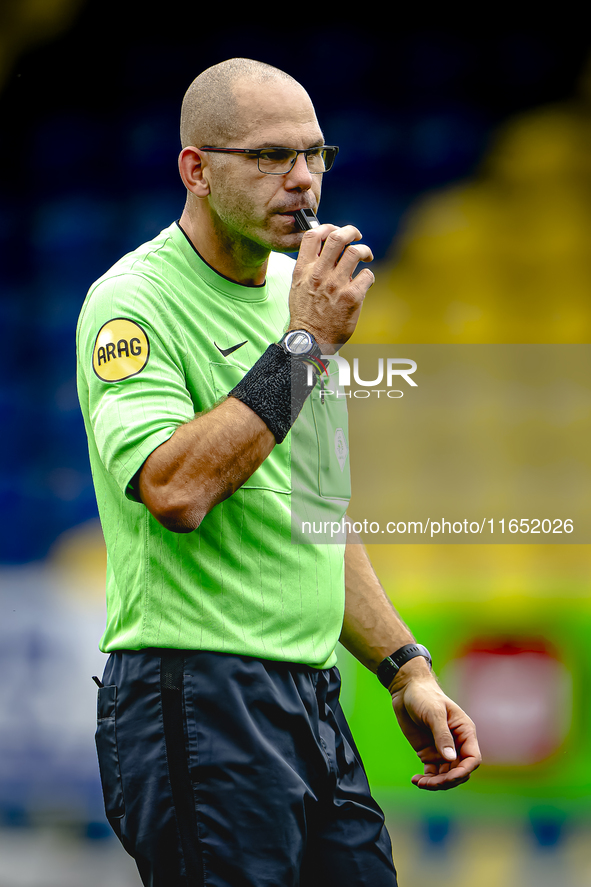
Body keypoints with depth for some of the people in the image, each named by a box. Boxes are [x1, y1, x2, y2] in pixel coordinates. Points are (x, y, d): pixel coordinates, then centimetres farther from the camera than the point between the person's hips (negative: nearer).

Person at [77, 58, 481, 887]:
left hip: (313, 696, 8)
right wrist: (305, 344, -21)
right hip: (197, 696, -8)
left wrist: (406, 669, 16)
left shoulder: (298, 297, 16)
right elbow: (173, 490, -27)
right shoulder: (135, 301, -10)